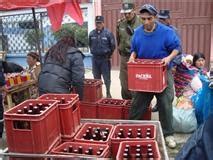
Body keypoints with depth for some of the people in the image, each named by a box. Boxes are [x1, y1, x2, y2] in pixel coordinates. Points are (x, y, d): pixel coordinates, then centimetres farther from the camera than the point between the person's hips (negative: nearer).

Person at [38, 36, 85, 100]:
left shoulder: (51, 51, 24)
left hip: (42, 88, 7)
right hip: (59, 91, -6)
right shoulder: (75, 54, 3)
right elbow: (78, 78, -7)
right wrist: (80, 96, 0)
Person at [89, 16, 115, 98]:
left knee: (106, 77, 2)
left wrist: (108, 55, 3)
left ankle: (108, 93, 16)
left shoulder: (108, 33, -9)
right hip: (95, 59, 4)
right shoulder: (92, 33, 3)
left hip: (105, 59, -4)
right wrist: (93, 52, 13)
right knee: (96, 77, 12)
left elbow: (113, 46, -2)